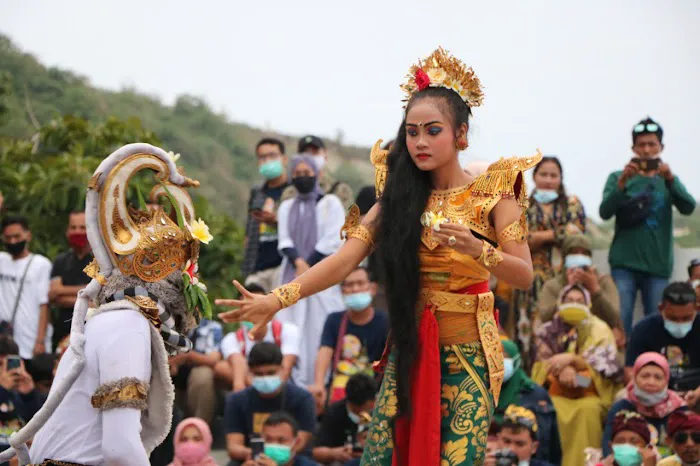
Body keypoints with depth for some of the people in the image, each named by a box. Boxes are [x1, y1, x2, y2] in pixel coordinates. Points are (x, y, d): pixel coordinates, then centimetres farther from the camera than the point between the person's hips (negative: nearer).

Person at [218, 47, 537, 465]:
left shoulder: (492, 192, -4)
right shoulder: (399, 196, 3)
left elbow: (525, 276, -9)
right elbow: (344, 261, -9)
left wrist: (477, 249, -29)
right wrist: (278, 299, -24)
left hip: (468, 351, -3)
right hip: (409, 349, 3)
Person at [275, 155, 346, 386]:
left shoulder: (330, 203, 6)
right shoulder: (287, 207, 19)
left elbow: (333, 239, -4)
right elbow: (285, 241, 6)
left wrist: (309, 266, -9)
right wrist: (298, 262, -13)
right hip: (293, 276, 4)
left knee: (320, 327, -10)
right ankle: (296, 382, -8)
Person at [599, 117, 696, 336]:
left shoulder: (669, 180, 13)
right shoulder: (618, 177, 9)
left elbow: (688, 208, -5)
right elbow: (605, 212, -6)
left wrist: (670, 179, -22)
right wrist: (622, 182, -22)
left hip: (658, 266, 1)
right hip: (624, 263, -1)